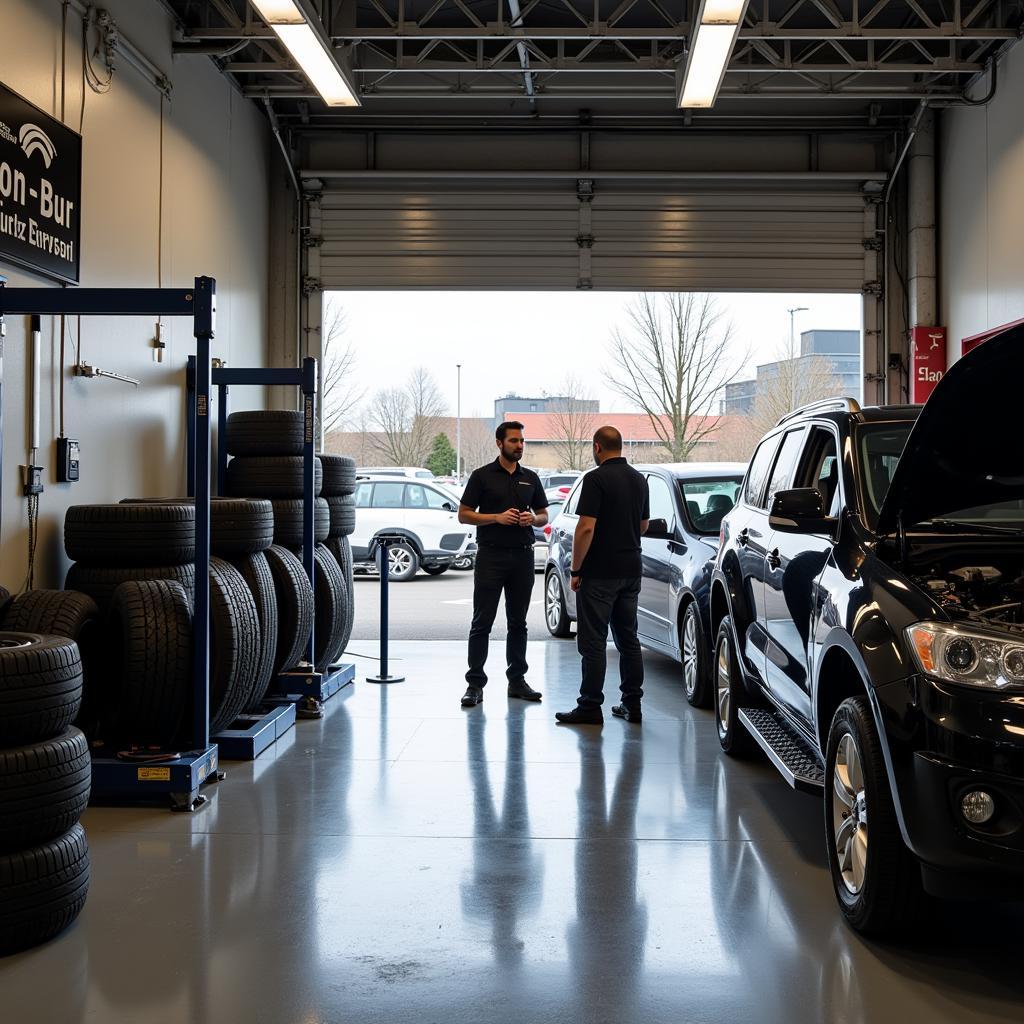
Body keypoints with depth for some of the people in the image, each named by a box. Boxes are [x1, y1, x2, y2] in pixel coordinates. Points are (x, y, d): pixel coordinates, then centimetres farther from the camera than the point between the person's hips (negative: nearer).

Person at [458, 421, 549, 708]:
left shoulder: (530, 478, 11)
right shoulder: (482, 476, -1)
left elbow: (543, 515, 17)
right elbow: (464, 514, -3)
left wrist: (533, 518, -7)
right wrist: (497, 517, -16)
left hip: (523, 556, 4)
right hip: (491, 556, -4)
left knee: (518, 623, 10)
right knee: (482, 623, -2)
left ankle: (517, 680, 18)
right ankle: (475, 683, 3)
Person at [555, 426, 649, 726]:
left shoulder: (596, 479, -13)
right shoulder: (639, 479, 10)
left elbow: (586, 527, -19)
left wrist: (576, 569, -12)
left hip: (600, 573, -7)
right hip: (631, 570, 7)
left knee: (593, 640, -3)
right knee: (628, 637, 12)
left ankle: (590, 707, -1)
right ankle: (632, 703, 14)